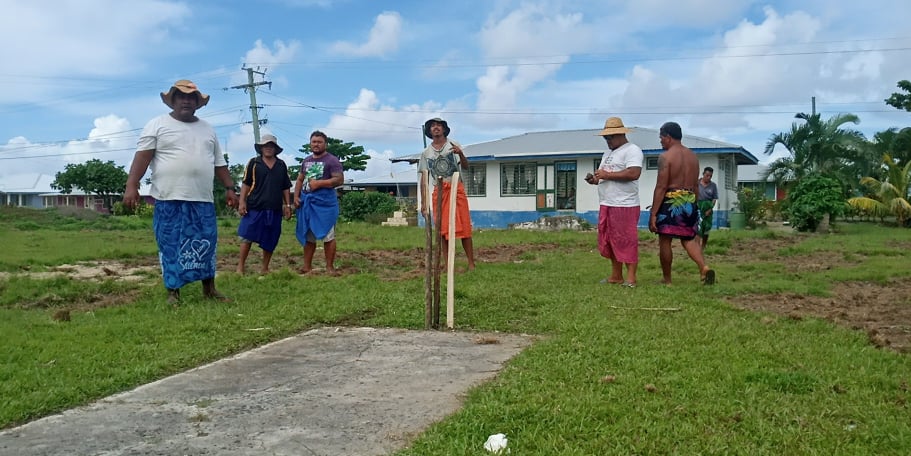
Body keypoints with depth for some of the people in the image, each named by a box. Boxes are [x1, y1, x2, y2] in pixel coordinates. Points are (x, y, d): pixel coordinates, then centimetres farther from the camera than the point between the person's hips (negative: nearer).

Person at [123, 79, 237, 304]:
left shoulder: (207, 129, 17)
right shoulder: (158, 124, 2)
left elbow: (219, 163, 20)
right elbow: (142, 157, -6)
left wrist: (229, 187, 14)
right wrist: (131, 186, -15)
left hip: (202, 200, 4)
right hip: (169, 200, -4)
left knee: (206, 245, 6)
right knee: (170, 246, 0)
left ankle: (209, 289, 17)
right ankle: (173, 292, 9)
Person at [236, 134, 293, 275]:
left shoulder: (281, 165, 12)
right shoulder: (253, 162, 3)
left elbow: (286, 187, 15)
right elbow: (246, 184, 2)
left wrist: (288, 205, 9)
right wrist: (242, 202, -7)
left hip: (275, 209, 3)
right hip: (254, 206, -3)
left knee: (269, 241, 8)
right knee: (247, 237, -3)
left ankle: (265, 268, 19)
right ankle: (241, 266, 6)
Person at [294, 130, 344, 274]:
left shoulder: (332, 160, -5)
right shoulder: (306, 161, 16)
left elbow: (340, 179, -14)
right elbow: (300, 180, 20)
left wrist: (319, 183, -17)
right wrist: (296, 196, 5)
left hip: (324, 202, -7)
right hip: (306, 202, 7)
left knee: (327, 236, -5)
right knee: (307, 236, 11)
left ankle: (330, 267, 1)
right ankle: (307, 266, 18)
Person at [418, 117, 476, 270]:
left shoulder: (453, 146, 4)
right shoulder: (426, 153, 10)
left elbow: (465, 166, -8)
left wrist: (460, 154, -29)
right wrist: (423, 202, 4)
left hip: (456, 188, -2)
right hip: (438, 191, 2)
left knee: (464, 227, -5)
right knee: (443, 230, 2)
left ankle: (471, 264, 1)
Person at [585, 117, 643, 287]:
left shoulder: (632, 150, -8)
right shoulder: (608, 153, 22)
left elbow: (634, 173, -22)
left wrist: (607, 175, -19)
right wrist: (595, 179, 4)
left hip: (625, 206, -9)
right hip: (606, 205, 9)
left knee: (627, 242, -6)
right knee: (610, 241, 12)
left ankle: (631, 278, -1)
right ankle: (616, 276, 20)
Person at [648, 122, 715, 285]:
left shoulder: (665, 156, -10)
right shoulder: (693, 156, 11)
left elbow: (661, 187, -15)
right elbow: (696, 185, 15)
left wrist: (653, 213, -14)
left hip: (670, 202, -6)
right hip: (689, 203, 7)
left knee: (664, 241, 5)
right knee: (689, 239, 14)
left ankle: (667, 280, 13)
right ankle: (704, 267, -10)